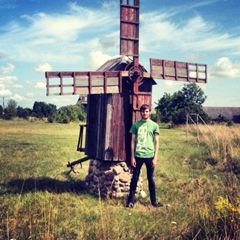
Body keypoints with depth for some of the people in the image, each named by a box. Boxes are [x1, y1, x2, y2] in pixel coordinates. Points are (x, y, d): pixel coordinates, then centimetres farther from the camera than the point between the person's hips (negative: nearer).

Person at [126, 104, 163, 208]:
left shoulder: (154, 125, 2)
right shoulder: (136, 125, 3)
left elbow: (156, 142, 3)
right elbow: (133, 141, 4)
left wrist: (155, 158, -3)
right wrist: (132, 157, -1)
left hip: (149, 156, 0)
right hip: (138, 156, 0)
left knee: (151, 179, 9)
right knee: (134, 178, 5)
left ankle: (154, 201, 20)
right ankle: (130, 201, 14)